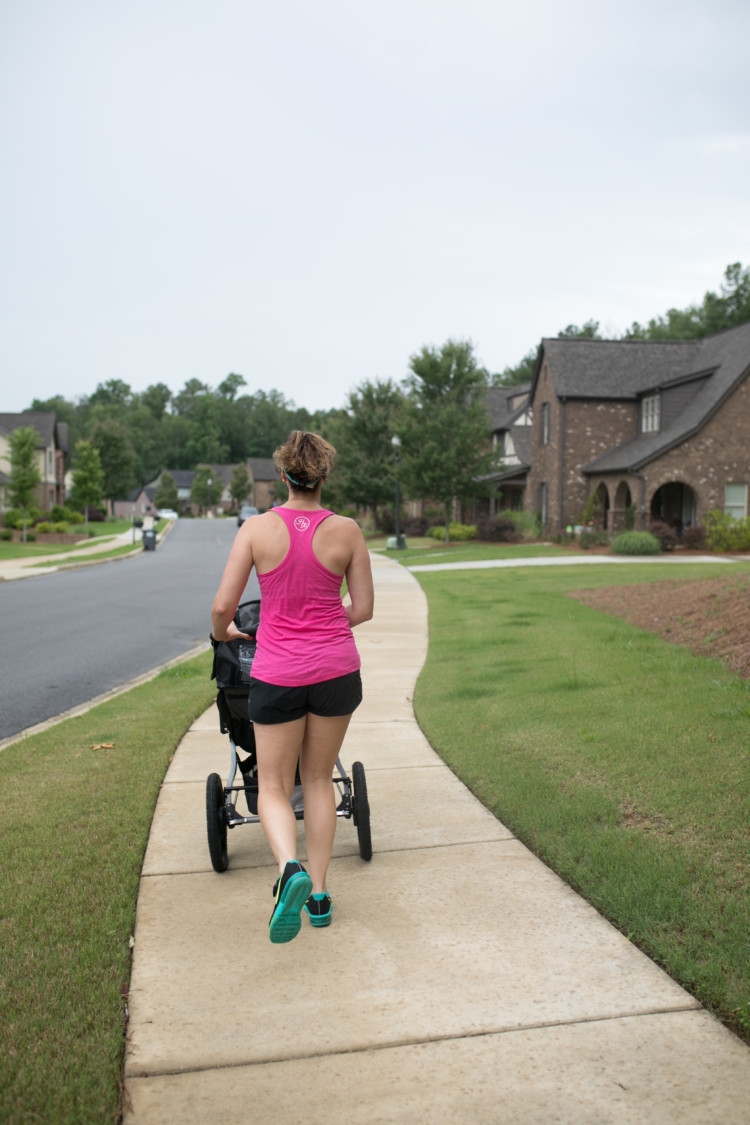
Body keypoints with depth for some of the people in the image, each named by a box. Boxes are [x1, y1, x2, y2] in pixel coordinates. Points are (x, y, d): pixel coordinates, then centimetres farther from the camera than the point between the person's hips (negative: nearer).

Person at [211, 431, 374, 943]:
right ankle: (319, 893, 23)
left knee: (274, 789, 12)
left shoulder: (257, 528, -7)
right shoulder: (347, 531, -4)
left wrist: (223, 630, 16)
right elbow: (363, 609, 2)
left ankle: (291, 868, -16)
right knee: (319, 779, 19)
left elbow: (223, 606, -6)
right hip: (337, 669, 2)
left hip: (279, 674, -2)